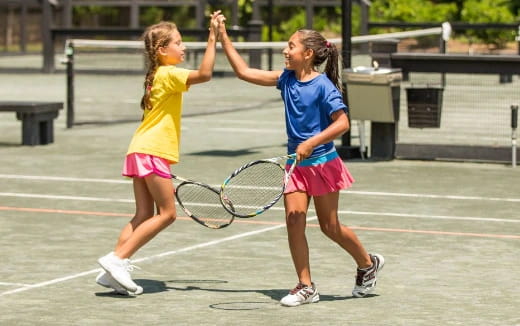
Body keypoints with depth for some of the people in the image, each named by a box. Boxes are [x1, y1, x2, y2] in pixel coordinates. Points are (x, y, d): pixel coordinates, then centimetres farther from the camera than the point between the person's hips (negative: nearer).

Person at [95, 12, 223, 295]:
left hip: (142, 152, 9)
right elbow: (204, 74, -25)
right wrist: (213, 38, -23)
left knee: (144, 215, 8)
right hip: (152, 153, -9)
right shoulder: (168, 74, -12)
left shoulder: (157, 76, 17)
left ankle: (113, 271, 3)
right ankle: (118, 259, -10)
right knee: (167, 213, -6)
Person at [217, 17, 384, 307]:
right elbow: (244, 72, 4)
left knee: (330, 226, 5)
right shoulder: (287, 79, 2)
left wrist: (311, 143, -28)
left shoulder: (323, 85, -16)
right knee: (294, 220, -5)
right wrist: (223, 36, 0)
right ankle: (306, 287, 2)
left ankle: (369, 264, 30)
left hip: (322, 164, -6)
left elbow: (342, 123, -20)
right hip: (297, 165, 6)